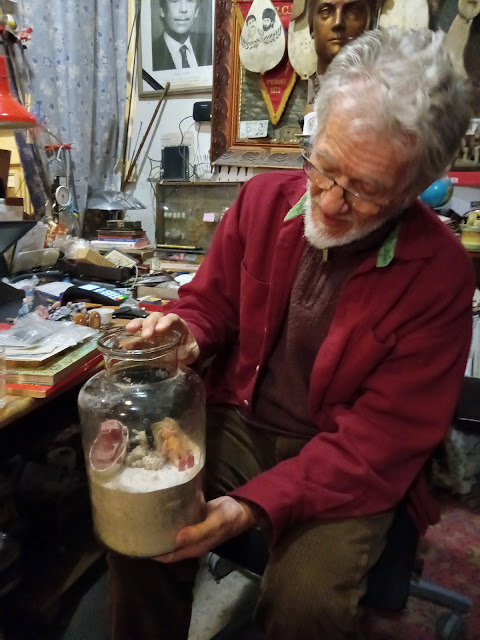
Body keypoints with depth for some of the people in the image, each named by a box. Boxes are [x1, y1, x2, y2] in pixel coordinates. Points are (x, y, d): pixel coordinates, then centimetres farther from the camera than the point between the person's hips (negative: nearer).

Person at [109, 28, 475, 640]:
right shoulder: (264, 198, -5)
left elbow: (382, 436, -16)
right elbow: (211, 300, 8)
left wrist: (258, 504, -26)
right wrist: (187, 335, -16)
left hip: (347, 466, -2)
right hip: (237, 421, 3)